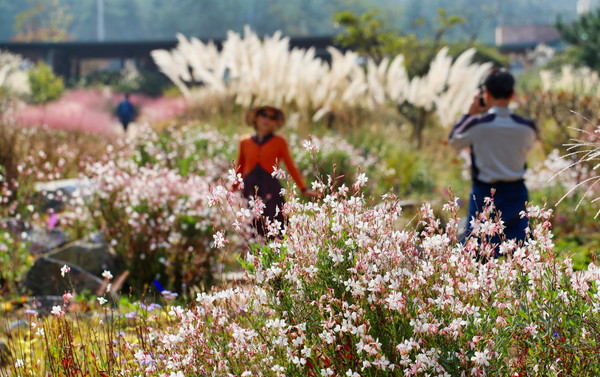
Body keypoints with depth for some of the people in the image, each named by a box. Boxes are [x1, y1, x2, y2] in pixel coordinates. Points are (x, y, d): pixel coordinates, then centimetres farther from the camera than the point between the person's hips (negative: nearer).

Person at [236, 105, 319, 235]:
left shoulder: (279, 142, 7)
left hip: (270, 189, -2)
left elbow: (291, 166, 7)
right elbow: (239, 169, 20)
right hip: (249, 189, 2)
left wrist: (303, 189, -1)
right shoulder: (245, 142, 11)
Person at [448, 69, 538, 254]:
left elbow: (454, 141, 4)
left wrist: (470, 113, 11)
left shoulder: (477, 125, -13)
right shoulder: (526, 127, -7)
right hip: (515, 195, 2)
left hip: (484, 193, -2)